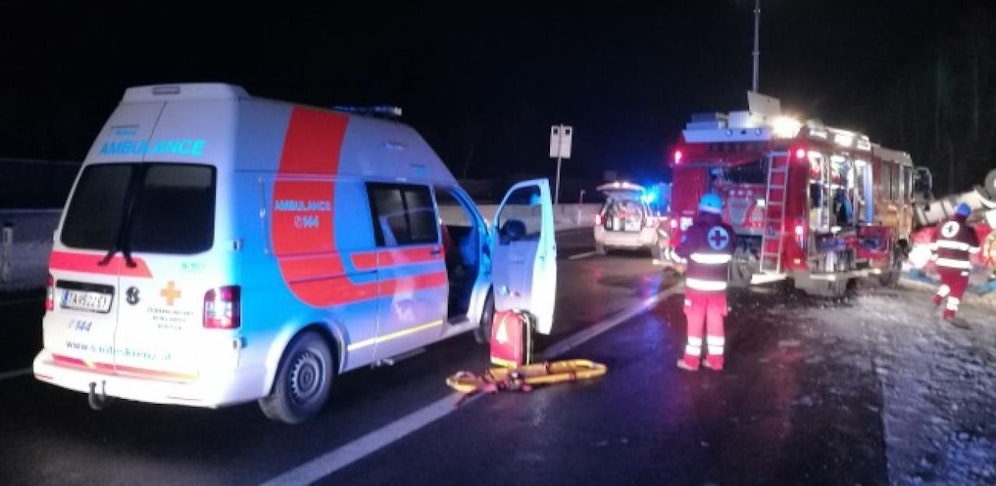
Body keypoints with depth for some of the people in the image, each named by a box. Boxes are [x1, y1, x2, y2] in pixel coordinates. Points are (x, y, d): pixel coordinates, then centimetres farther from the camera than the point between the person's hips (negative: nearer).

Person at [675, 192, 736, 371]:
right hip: (718, 285, 4)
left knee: (695, 322, 4)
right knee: (716, 322, 11)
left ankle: (691, 360, 9)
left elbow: (681, 252, -9)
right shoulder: (728, 231, 1)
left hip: (697, 284, -4)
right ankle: (715, 360, 17)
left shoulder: (696, 229, -15)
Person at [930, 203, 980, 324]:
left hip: (942, 263, 5)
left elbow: (934, 244, 11)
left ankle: (938, 298, 14)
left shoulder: (941, 225, 5)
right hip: (959, 265, -5)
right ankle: (949, 312, 0)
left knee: (947, 282, 29)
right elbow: (975, 249, -2)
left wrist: (935, 257, 22)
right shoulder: (967, 229, -9)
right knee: (957, 289, 5)